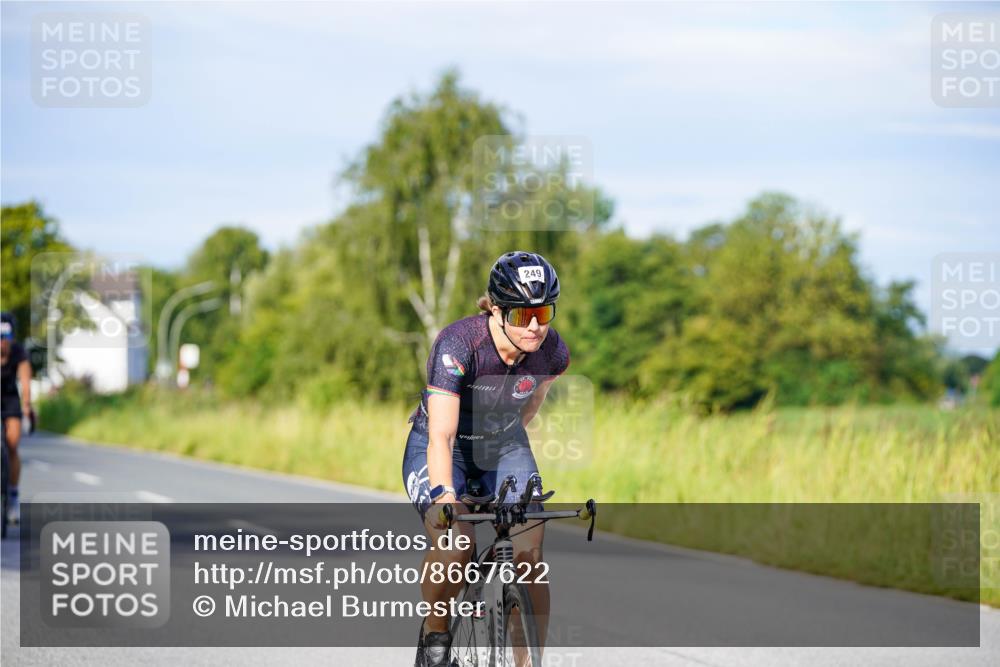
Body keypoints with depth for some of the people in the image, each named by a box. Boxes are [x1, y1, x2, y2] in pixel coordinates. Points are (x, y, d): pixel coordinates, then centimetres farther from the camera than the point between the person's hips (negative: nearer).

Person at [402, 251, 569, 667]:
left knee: (530, 555, -16)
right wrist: (443, 495, -51)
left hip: (504, 447, 4)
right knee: (455, 545, -28)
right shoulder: (458, 344, -31)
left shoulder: (553, 352, -17)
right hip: (444, 447, -4)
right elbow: (441, 435, -37)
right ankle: (435, 633, 0)